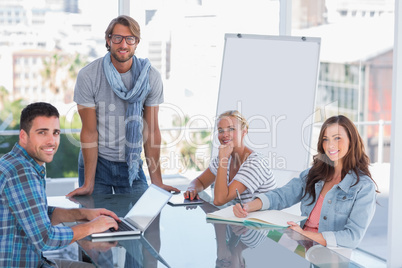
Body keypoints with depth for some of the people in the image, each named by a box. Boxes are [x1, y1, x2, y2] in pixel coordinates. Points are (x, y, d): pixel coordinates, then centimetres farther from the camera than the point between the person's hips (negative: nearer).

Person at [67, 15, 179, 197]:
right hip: (96, 161, -2)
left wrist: (157, 181, -7)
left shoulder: (151, 77, -7)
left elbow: (151, 129, -4)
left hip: (131, 162, 2)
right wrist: (88, 183, -14)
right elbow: (90, 131, -11)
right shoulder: (88, 76, -12)